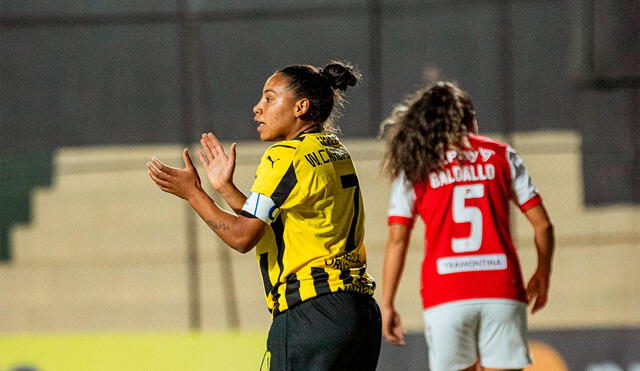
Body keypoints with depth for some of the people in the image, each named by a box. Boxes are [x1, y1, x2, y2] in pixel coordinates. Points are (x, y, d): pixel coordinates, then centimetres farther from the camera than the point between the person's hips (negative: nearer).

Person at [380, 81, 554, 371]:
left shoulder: (414, 167, 8)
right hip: (501, 292, 0)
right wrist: (542, 276, 25)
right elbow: (542, 225, 10)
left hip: (444, 296, 0)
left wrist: (386, 305, 7)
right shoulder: (501, 156, 10)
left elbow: (397, 241, 2)